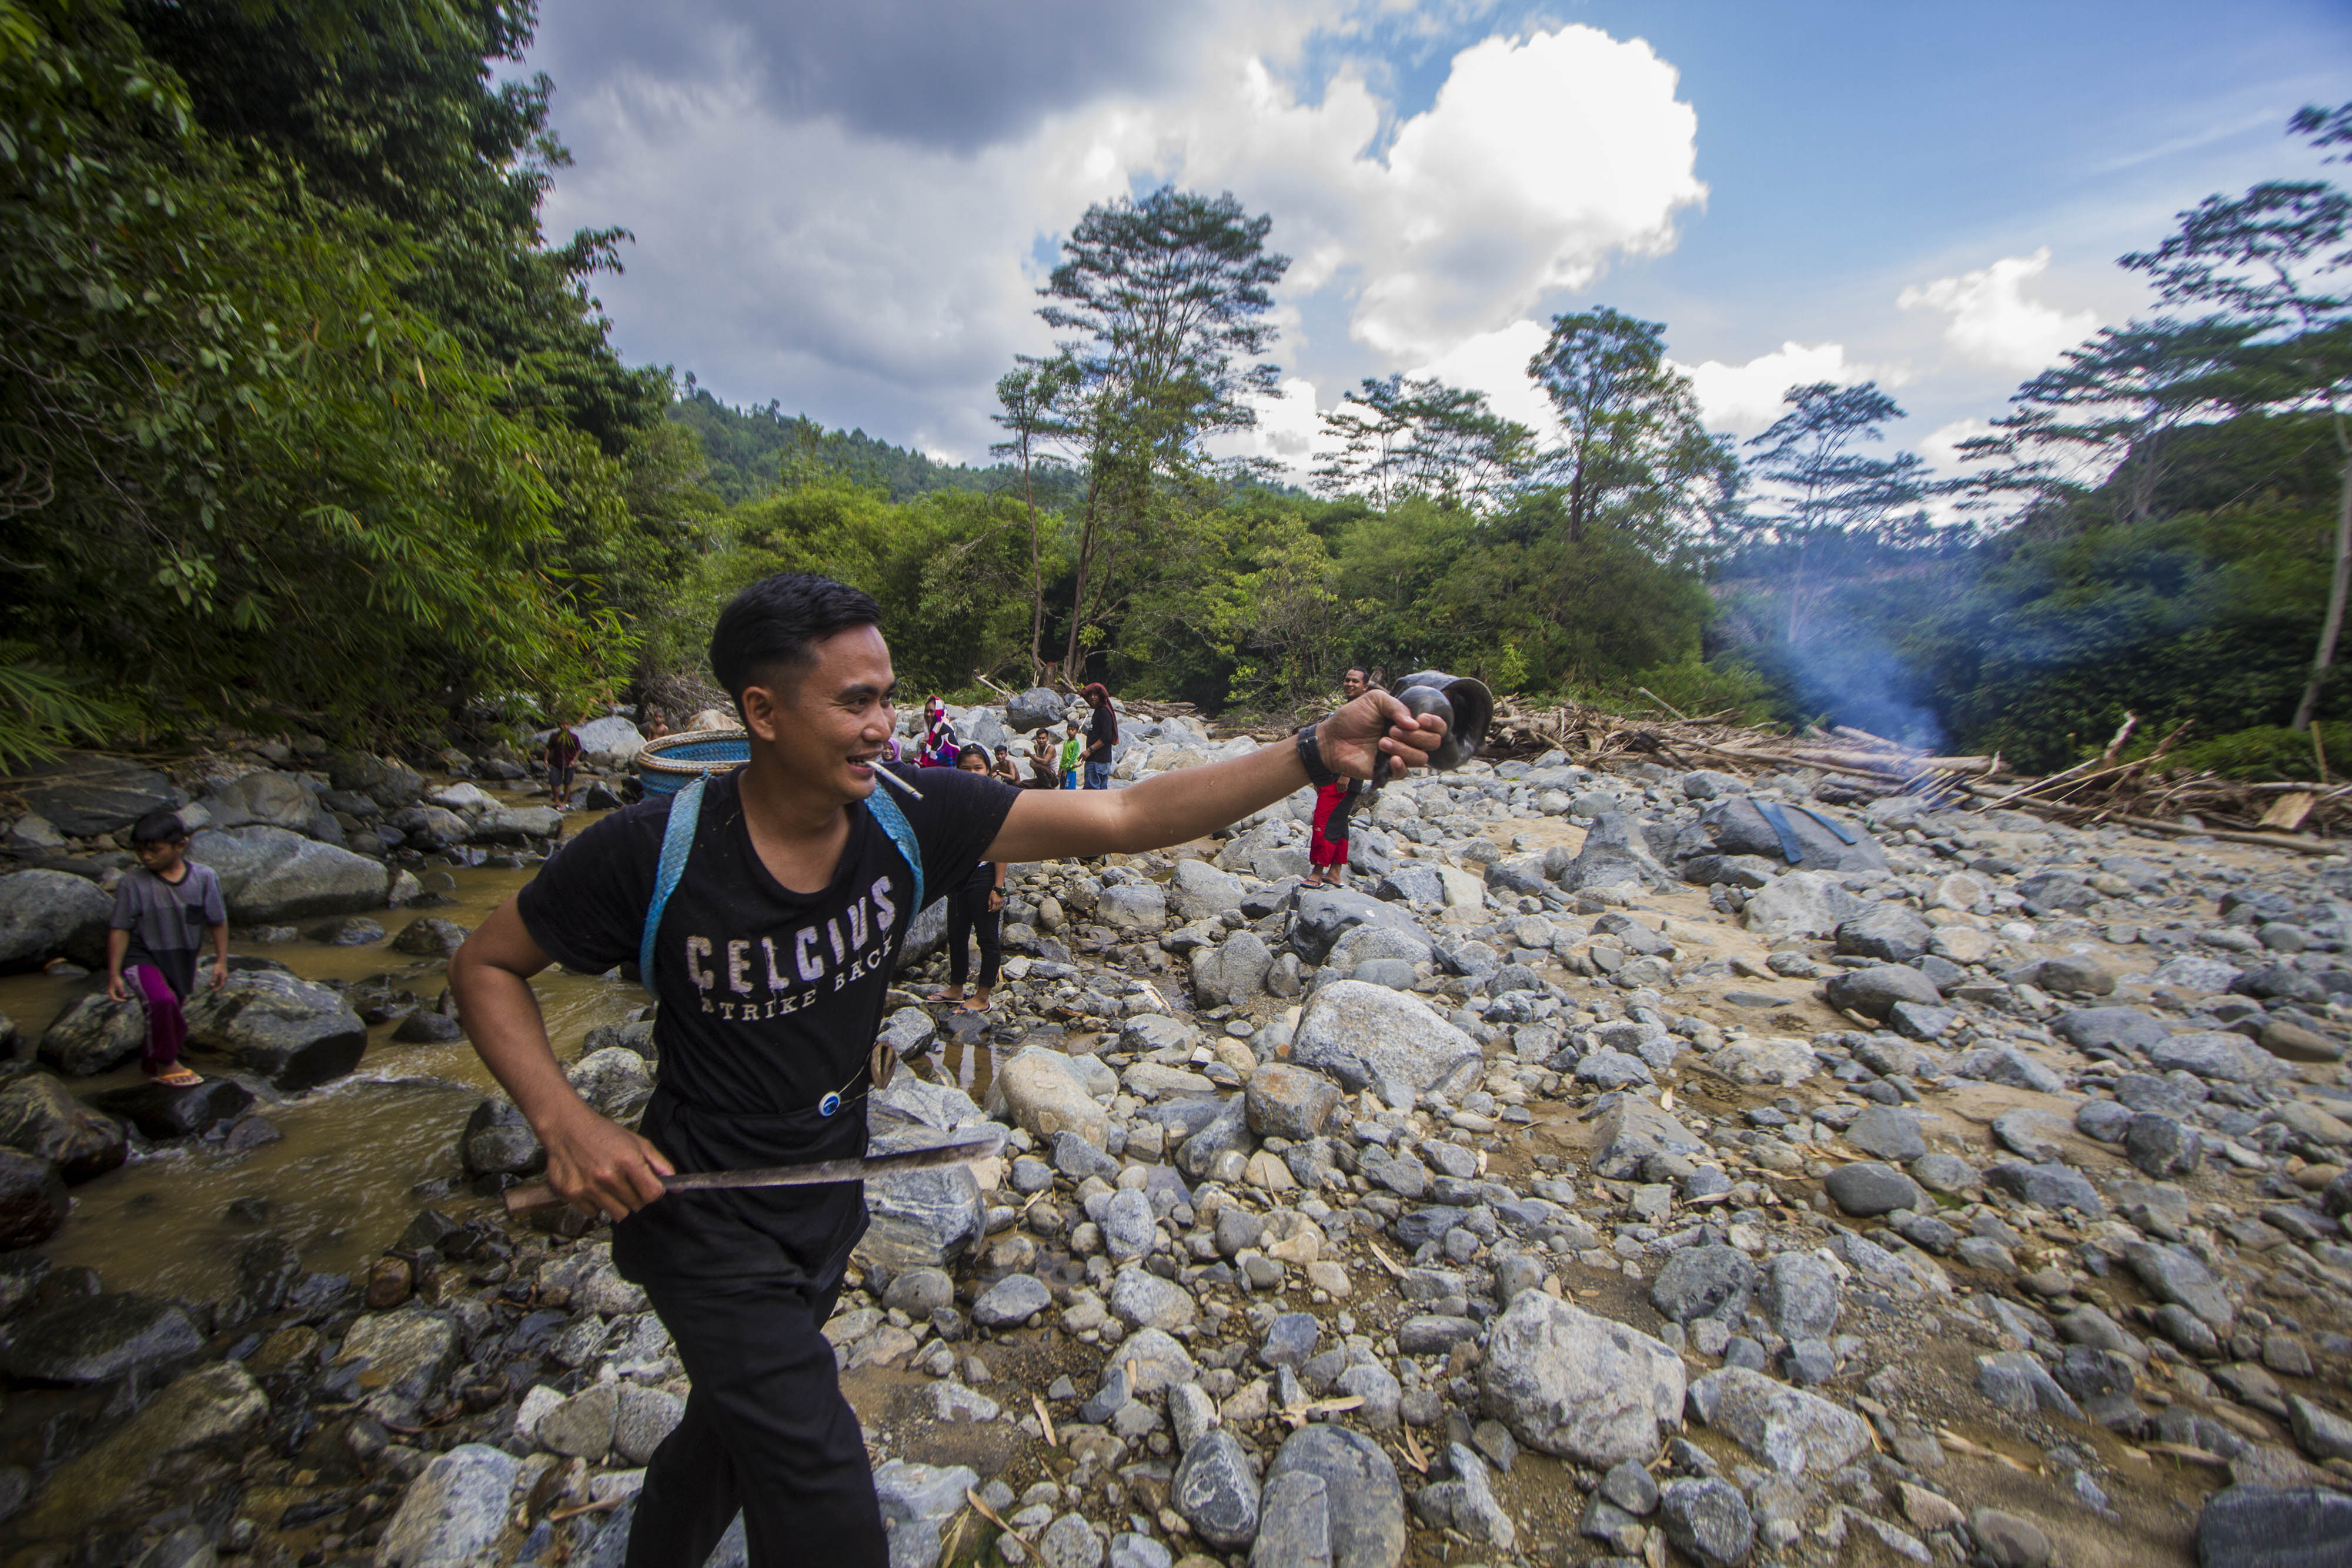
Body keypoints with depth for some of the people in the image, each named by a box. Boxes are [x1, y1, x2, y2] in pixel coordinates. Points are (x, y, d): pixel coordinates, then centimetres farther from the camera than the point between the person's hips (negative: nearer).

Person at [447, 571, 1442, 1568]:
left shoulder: (910, 818, -19)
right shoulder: (655, 850, -25)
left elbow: (1124, 818, -25)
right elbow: (486, 965, -8)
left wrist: (1319, 754, -32)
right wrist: (565, 1122, -23)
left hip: (829, 1195, 5)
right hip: (705, 1215, -4)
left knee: (737, 1421, 30)